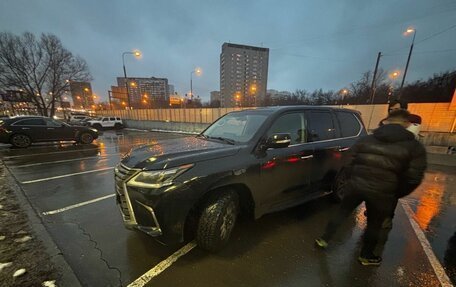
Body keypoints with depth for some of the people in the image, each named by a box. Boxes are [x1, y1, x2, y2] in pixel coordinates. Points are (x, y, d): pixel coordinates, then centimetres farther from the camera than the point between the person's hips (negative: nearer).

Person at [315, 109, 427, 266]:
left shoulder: (365, 140, 3)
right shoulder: (414, 147, -3)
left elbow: (351, 164, 5)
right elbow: (413, 178, -5)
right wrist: (396, 194, 12)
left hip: (356, 185, 2)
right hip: (381, 193, -1)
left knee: (341, 213, 19)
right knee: (374, 225, 20)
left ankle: (324, 240, 30)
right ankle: (366, 256, 40)